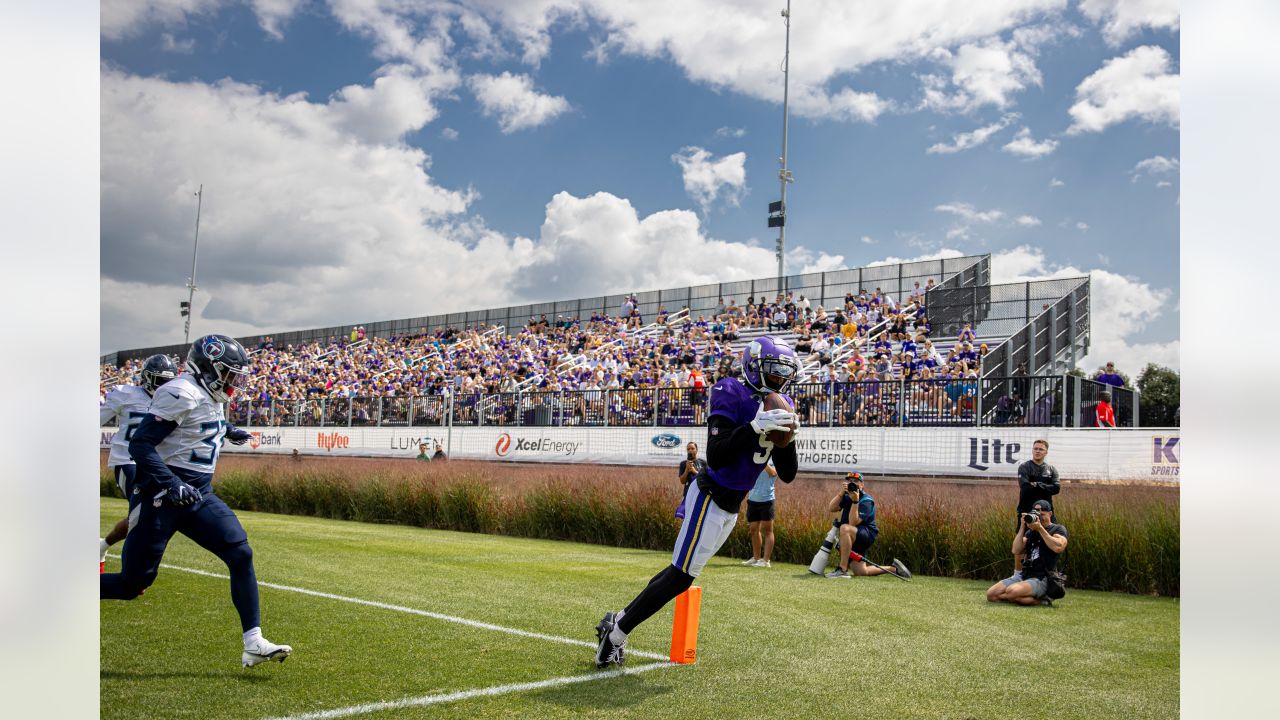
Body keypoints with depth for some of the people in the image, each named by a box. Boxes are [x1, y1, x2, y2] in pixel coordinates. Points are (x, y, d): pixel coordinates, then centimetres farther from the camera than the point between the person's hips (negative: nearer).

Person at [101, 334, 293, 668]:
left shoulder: (211, 399, 12)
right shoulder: (182, 393, -16)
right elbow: (140, 444, -21)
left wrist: (226, 430, 38)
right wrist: (171, 484, -29)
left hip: (200, 496, 8)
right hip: (164, 498, -8)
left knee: (241, 554, -6)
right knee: (134, 581, -2)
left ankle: (254, 644, -5)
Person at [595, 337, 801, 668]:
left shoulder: (779, 407, 7)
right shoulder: (732, 396, -17)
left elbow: (788, 475, 6)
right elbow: (716, 457, -26)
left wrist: (788, 437, -11)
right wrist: (755, 427, -32)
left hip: (732, 506, 8)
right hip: (710, 496, -8)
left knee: (681, 573, 12)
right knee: (681, 575, -6)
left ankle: (618, 622, 24)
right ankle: (617, 632, 7)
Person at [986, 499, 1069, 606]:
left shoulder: (1058, 529, 2)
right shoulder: (1031, 531, 17)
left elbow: (1058, 547, -21)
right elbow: (1016, 551, 3)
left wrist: (1040, 528, -17)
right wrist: (1022, 527, -2)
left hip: (1042, 579, -7)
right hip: (1024, 575, 7)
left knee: (1012, 592, -35)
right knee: (991, 594, -10)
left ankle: (1040, 600, -7)